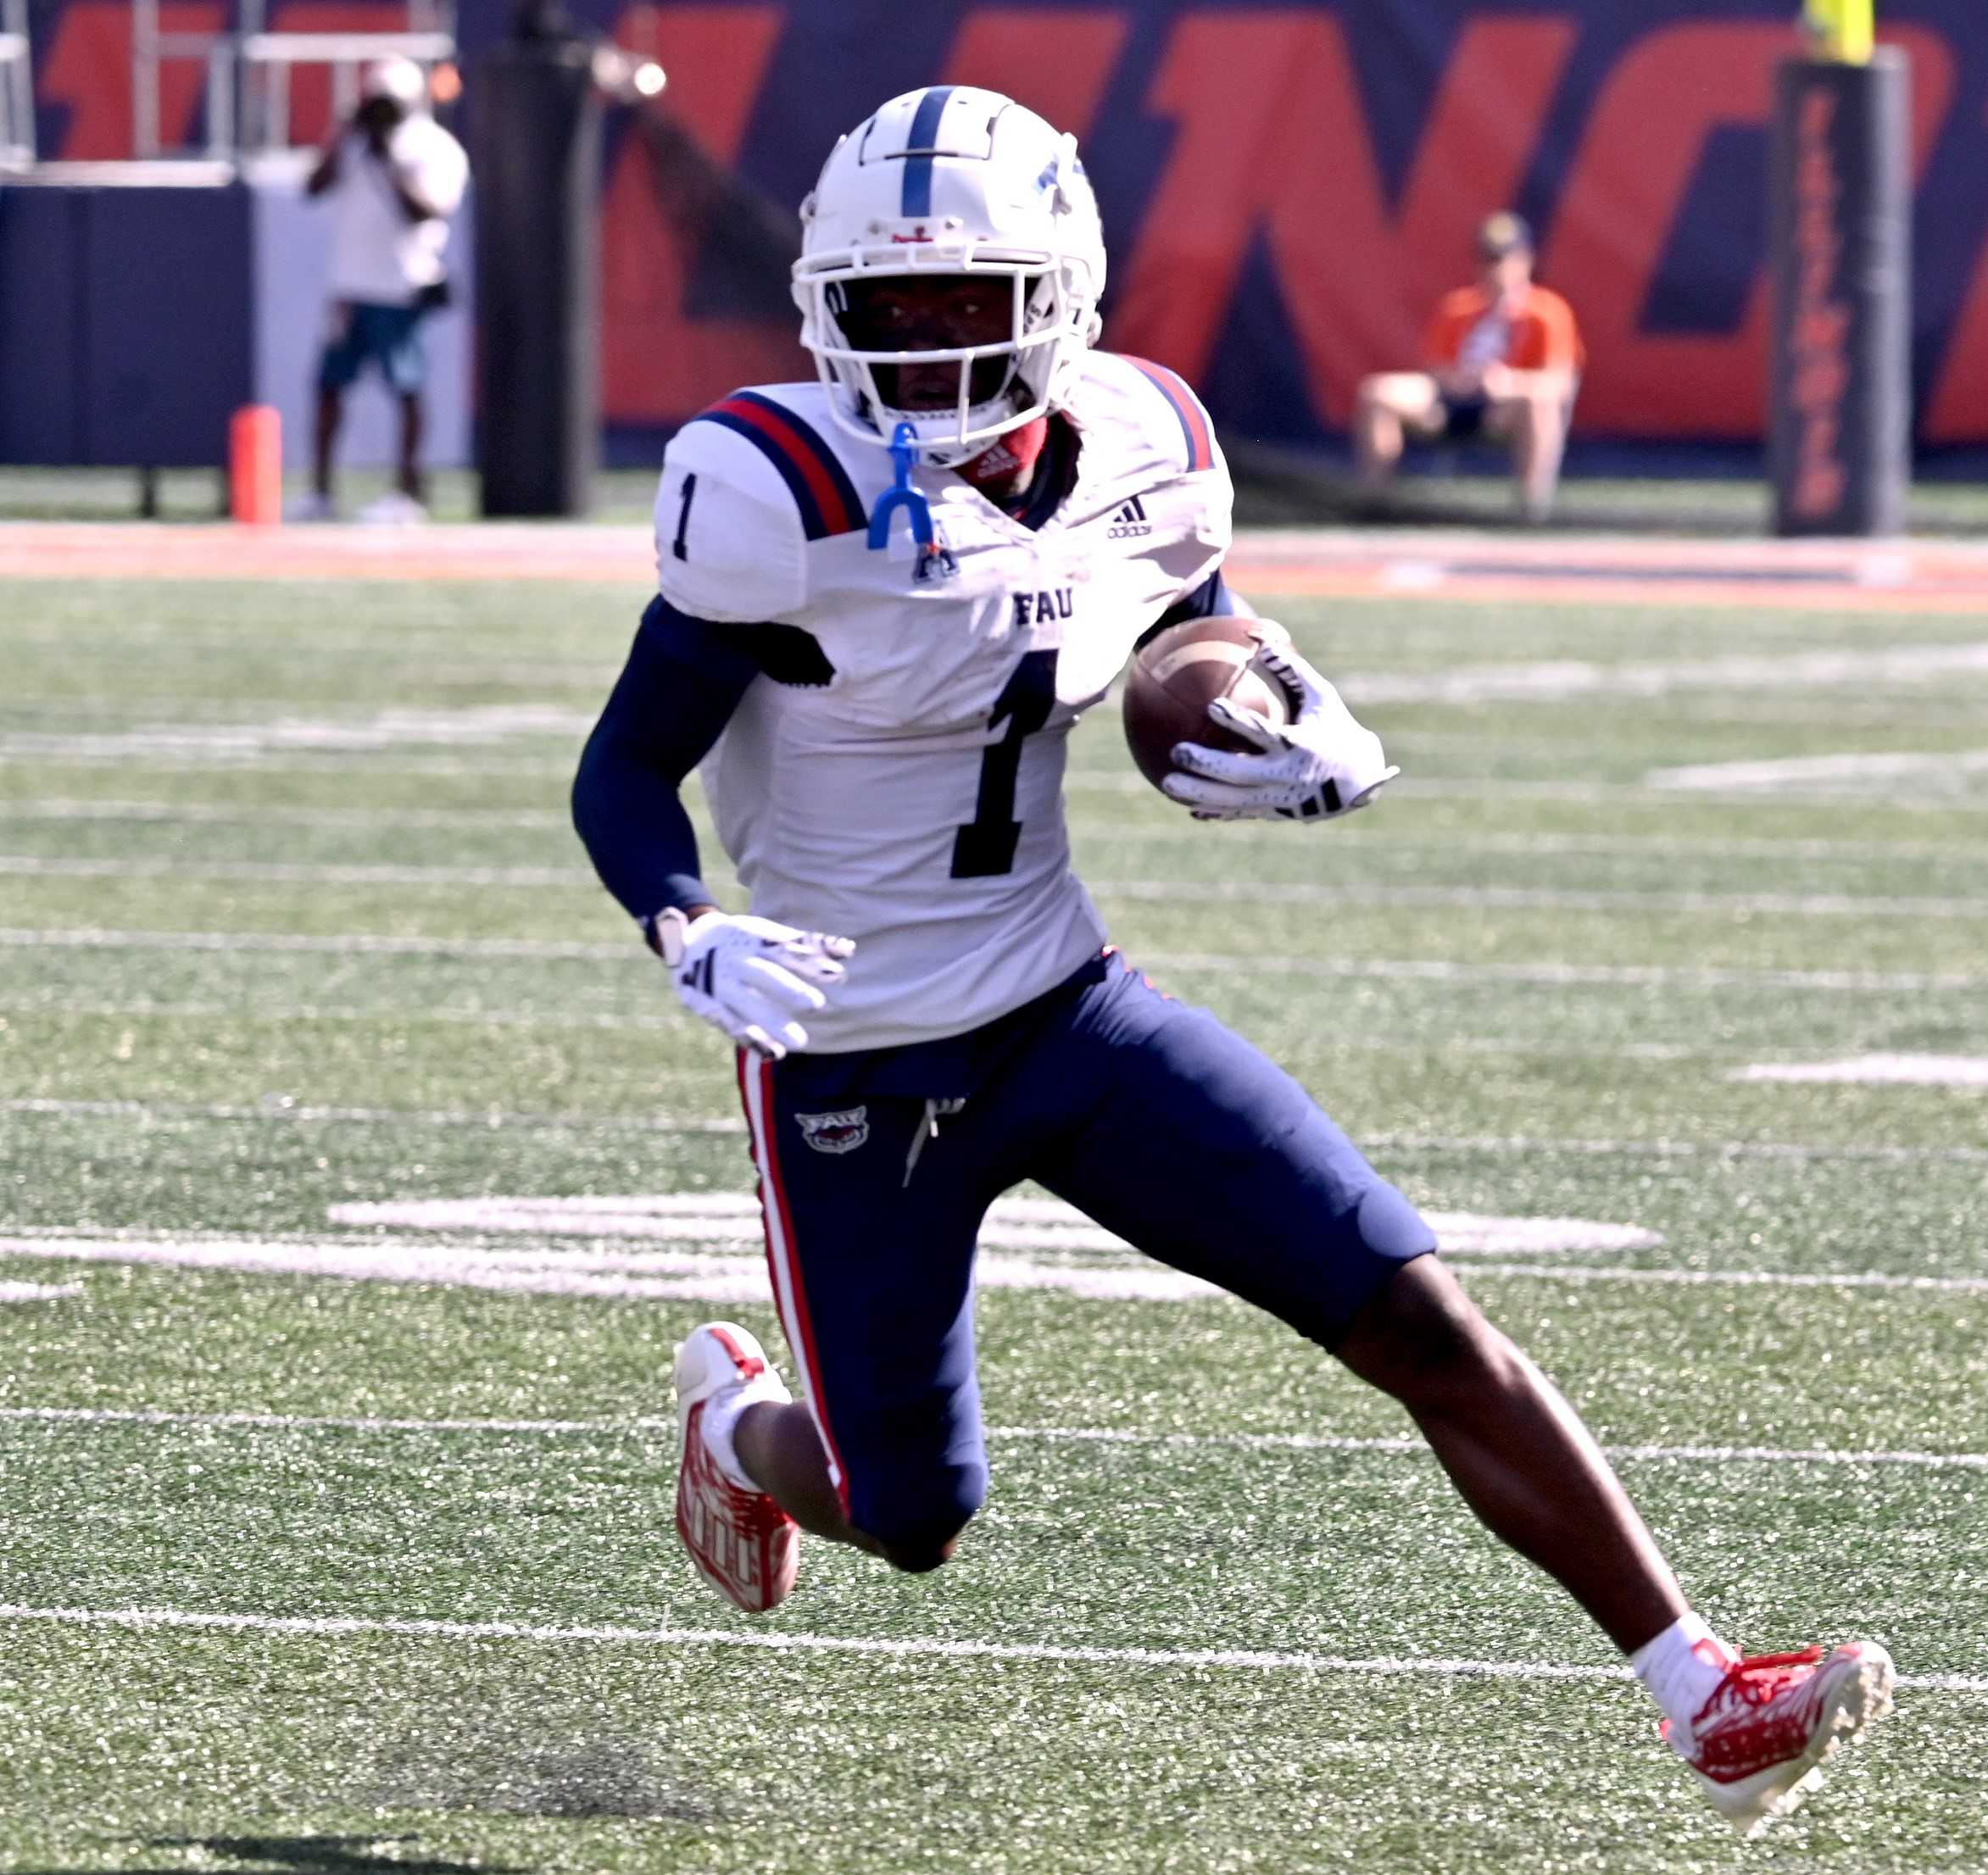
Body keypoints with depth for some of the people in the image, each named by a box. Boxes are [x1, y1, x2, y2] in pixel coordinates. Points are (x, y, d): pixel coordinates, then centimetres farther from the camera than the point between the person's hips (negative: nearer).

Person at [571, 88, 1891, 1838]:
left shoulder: (1145, 465, -4)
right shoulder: (787, 497, -21)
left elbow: (1199, 709, 14)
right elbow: (624, 776, -14)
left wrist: (1319, 759, -9)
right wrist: (695, 941, -34)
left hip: (1070, 1013, 4)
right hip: (856, 1068, -4)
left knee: (1422, 1319, -7)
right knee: (913, 1523, 9)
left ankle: (1702, 1695, -4)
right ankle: (739, 1414, 46)